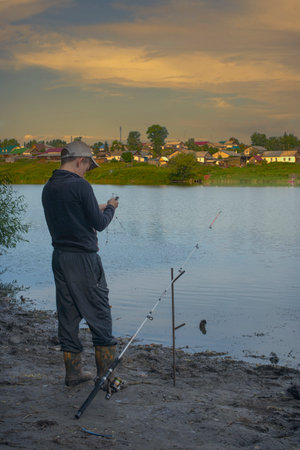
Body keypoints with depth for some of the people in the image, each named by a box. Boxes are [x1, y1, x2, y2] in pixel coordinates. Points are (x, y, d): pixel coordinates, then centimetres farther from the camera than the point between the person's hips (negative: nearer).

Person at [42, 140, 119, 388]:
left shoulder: (48, 188, 10)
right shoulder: (80, 186, -14)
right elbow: (99, 224, -12)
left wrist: (97, 209, 18)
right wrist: (110, 208, 7)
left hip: (59, 257, 7)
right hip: (84, 258, -7)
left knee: (68, 315, 12)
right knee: (99, 314, 1)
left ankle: (73, 372, 18)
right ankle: (107, 373, 5)